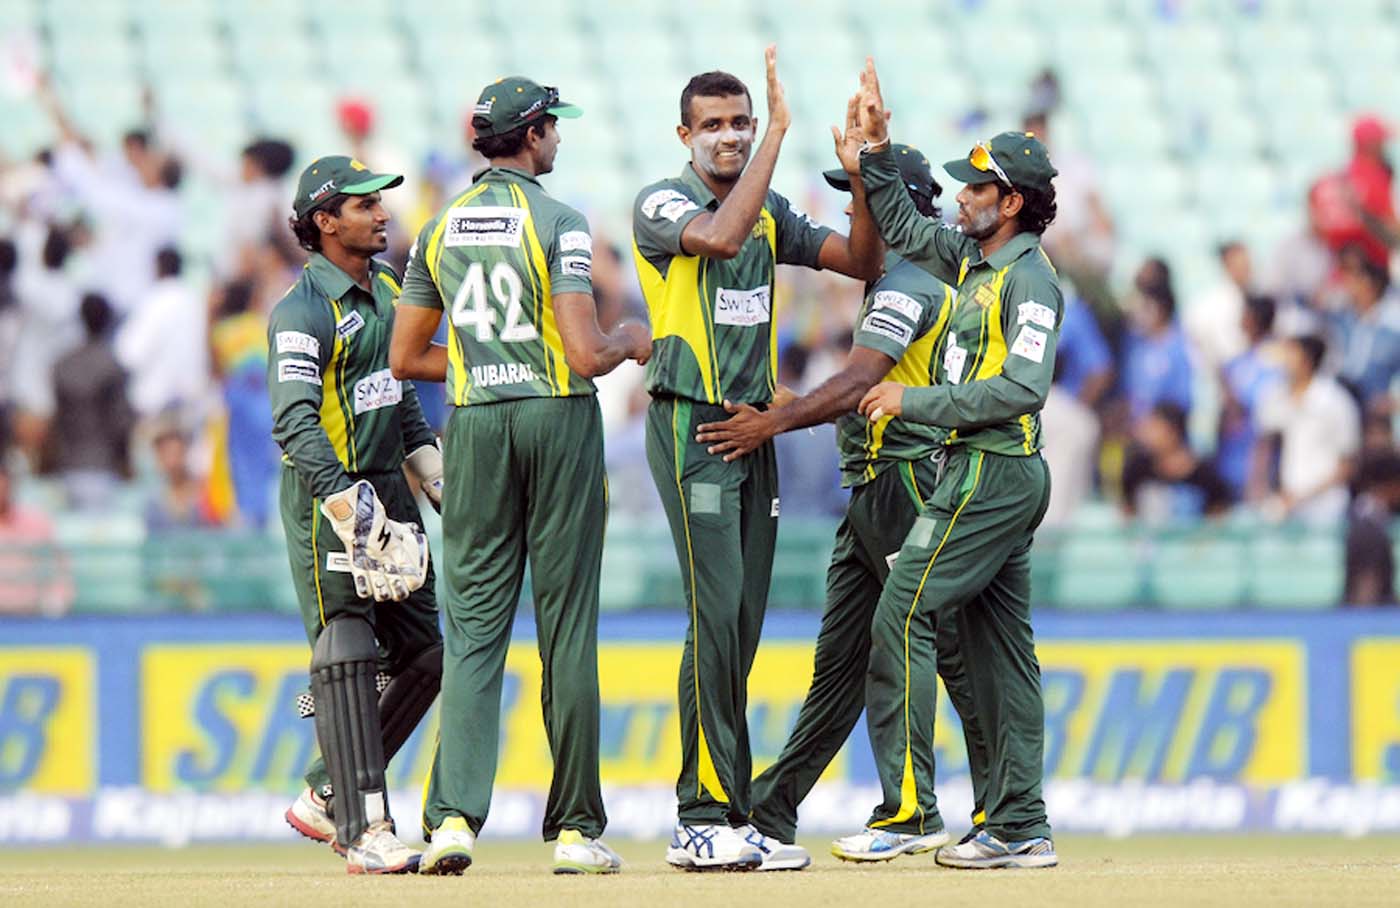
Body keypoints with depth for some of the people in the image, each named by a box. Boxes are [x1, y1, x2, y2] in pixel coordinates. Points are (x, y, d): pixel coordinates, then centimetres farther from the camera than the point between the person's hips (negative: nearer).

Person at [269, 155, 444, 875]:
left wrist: (435, 476, 17)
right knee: (347, 660, -10)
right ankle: (366, 833, -13)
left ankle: (326, 796, 19)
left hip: (388, 490, 9)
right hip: (327, 497, -9)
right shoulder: (304, 311, -15)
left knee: (423, 656, 8)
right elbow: (294, 423, -23)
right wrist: (349, 507, -30)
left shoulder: (385, 287, 13)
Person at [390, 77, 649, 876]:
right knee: (567, 627, 2)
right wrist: (631, 342, 5)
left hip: (475, 424, 4)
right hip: (559, 420, -4)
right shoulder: (557, 222, -9)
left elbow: (406, 358, 11)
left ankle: (454, 815, -13)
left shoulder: (442, 229, 8)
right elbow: (586, 354, -16)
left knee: (475, 625, 2)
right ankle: (576, 827, 6)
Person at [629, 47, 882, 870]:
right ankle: (705, 819, -15)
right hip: (691, 426, -7)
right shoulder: (662, 204, -6)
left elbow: (863, 262, 12)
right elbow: (720, 238, -26)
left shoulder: (771, 213, 15)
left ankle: (715, 818, 7)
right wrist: (780, 132, -24)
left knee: (743, 625, 4)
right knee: (718, 614, -15)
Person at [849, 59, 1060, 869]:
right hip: (1003, 474, 9)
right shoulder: (974, 258, 14)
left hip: (993, 473, -9)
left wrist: (915, 401, -19)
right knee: (997, 641, 8)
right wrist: (877, 151, 15)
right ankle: (1020, 827, 9)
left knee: (902, 615, -12)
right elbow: (903, 230, 27)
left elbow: (1022, 388, -22)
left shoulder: (1030, 278, -13)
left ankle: (907, 805, -16)